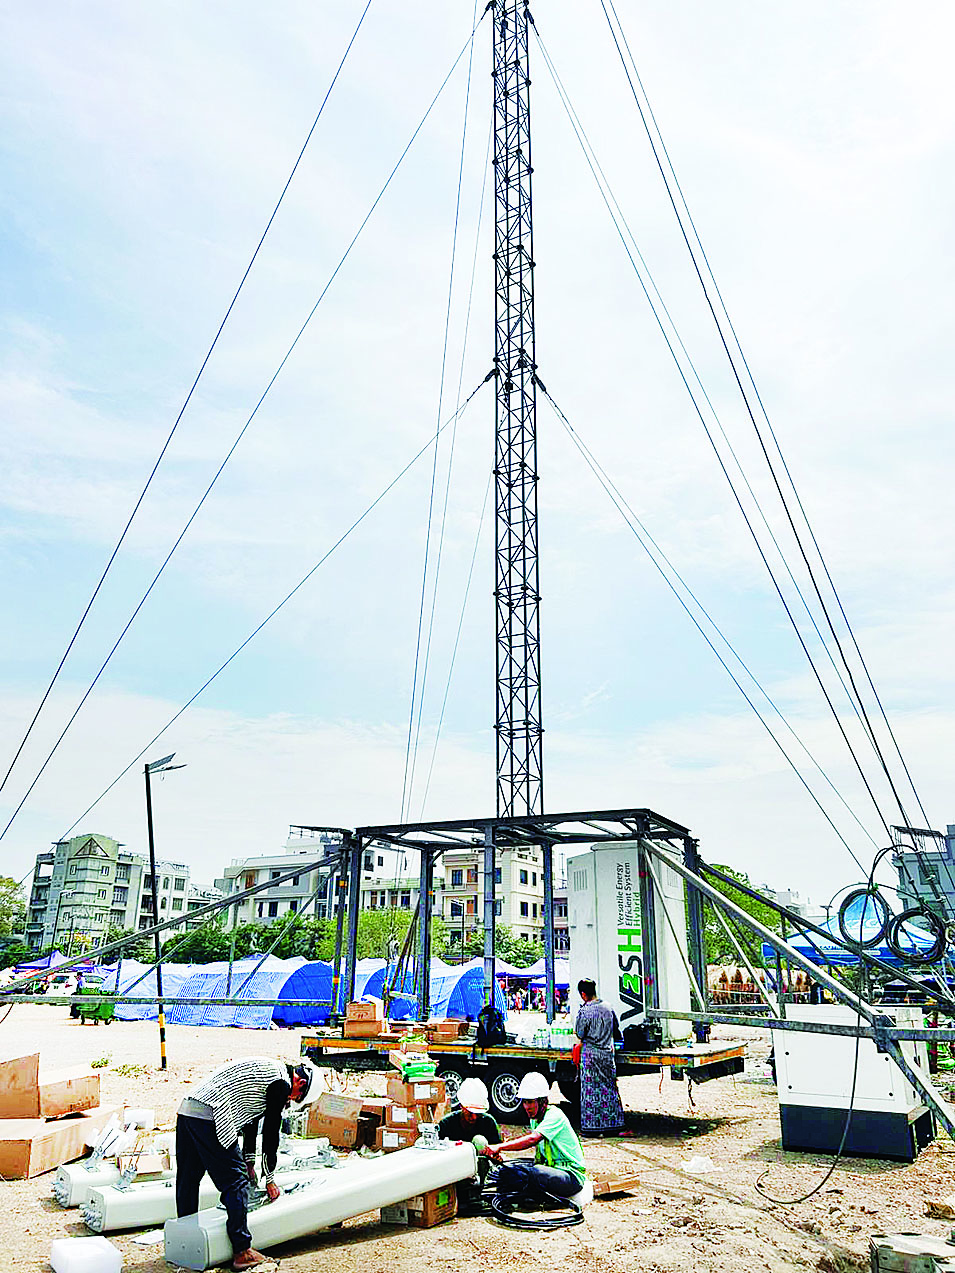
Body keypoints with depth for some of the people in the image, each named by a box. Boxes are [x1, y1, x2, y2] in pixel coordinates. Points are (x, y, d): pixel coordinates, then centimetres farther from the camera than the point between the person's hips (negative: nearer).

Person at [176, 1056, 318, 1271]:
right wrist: (269, 1179, 12)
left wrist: (249, 1162, 38)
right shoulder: (281, 1083, -4)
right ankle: (242, 1252, 6)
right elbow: (271, 1133, 0)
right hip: (209, 1119, -10)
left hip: (186, 1111, 10)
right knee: (236, 1183, 0)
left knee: (188, 1180, 22)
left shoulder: (266, 1069, 25)